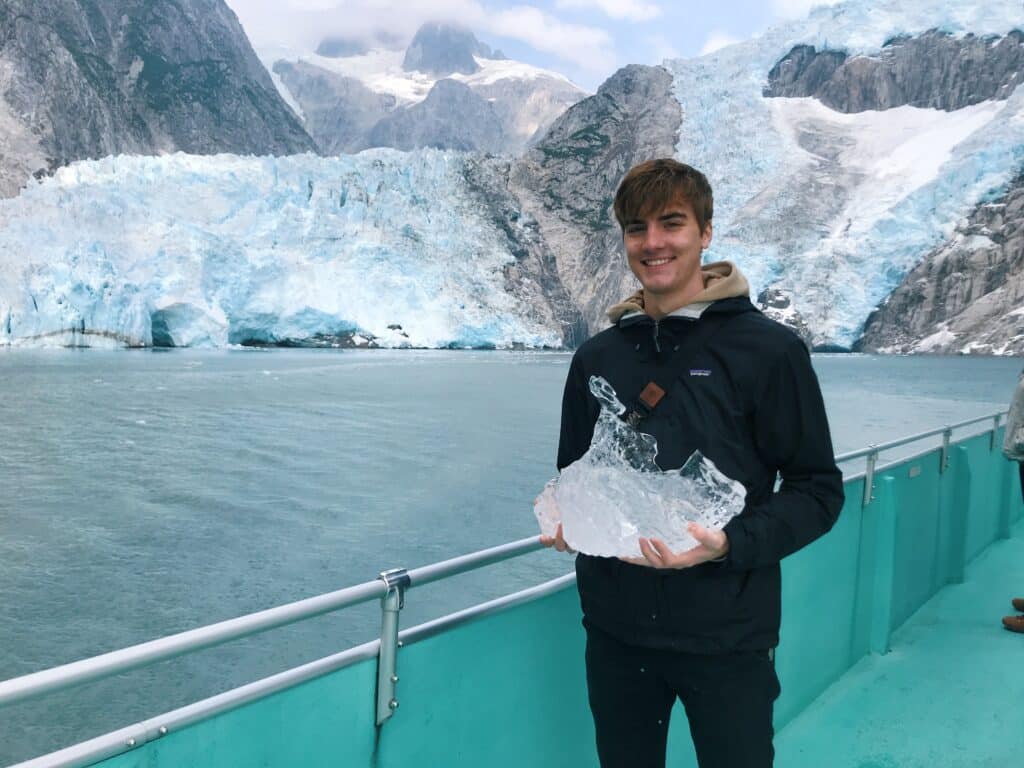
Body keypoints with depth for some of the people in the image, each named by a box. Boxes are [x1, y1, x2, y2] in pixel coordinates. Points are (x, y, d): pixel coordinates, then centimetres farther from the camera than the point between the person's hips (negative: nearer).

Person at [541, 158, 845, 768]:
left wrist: (730, 544, -22)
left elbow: (817, 489, -7)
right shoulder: (598, 357, 7)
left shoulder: (769, 349, -8)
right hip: (615, 630, 4)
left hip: (728, 636, -3)